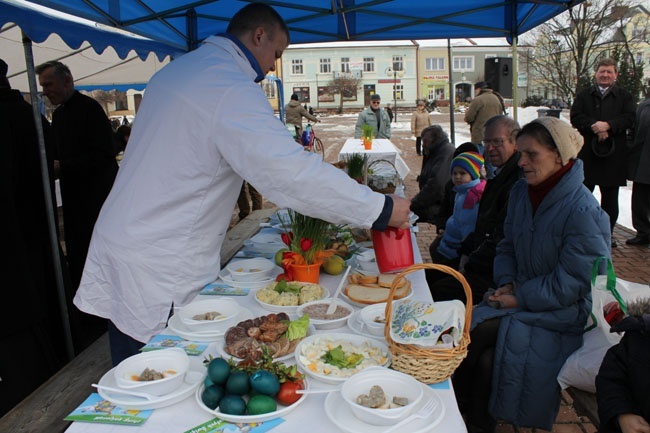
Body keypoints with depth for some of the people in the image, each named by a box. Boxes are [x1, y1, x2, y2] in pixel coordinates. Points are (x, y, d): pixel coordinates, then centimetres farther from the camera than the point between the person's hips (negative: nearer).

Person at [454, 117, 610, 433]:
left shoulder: (584, 212, -19)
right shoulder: (521, 191, 2)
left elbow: (569, 284, -18)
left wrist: (520, 299, -16)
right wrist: (506, 283, -4)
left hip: (563, 315, -6)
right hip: (523, 298, 6)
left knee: (475, 334, -21)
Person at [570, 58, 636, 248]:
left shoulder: (624, 96, 8)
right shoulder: (584, 95, 9)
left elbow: (630, 118, -5)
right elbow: (575, 117, -4)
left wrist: (608, 125, -19)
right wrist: (594, 127, -18)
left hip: (614, 154, 0)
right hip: (587, 152, 0)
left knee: (610, 197, 6)